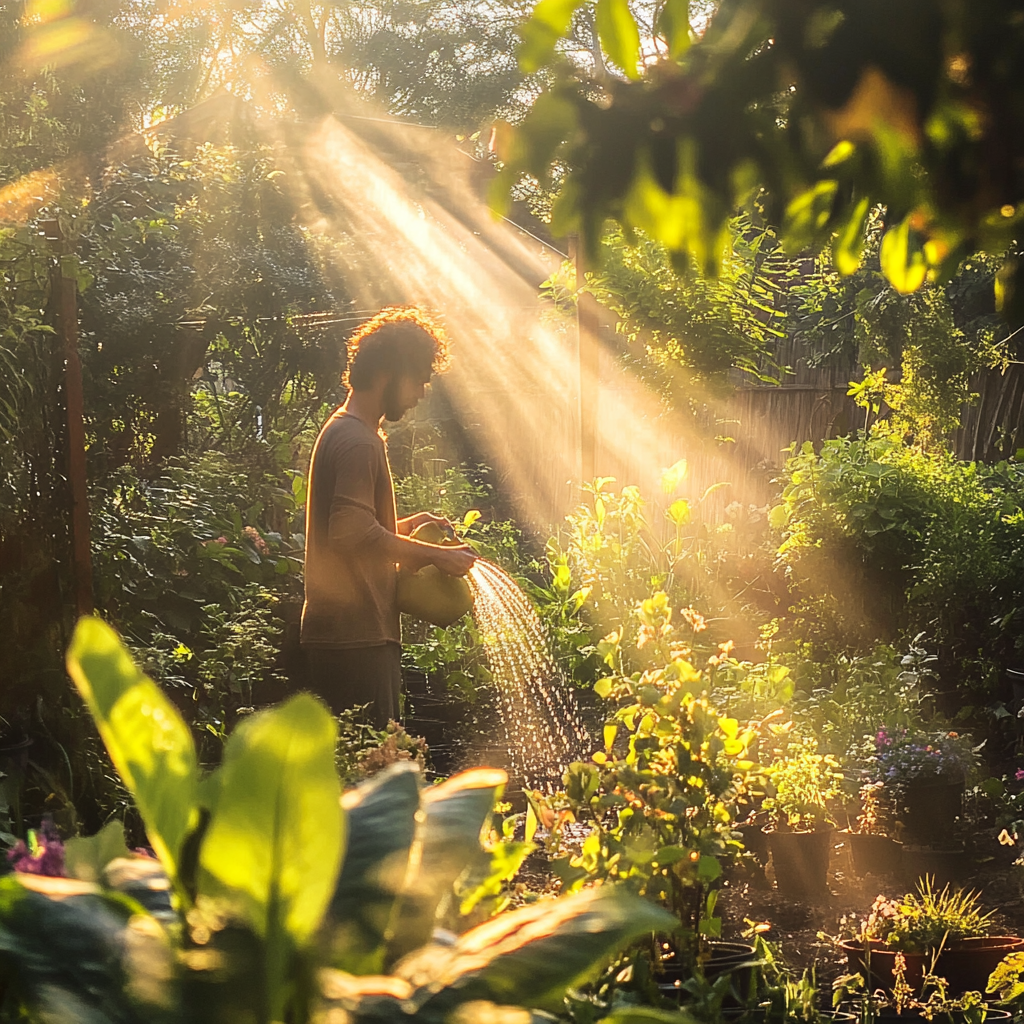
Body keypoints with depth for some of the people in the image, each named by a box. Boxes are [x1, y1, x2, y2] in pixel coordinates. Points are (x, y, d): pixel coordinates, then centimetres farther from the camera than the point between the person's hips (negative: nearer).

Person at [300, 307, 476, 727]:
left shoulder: (342, 431, 21)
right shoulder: (357, 440, -13)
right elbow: (353, 533, -23)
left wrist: (406, 526, 16)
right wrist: (435, 555, -16)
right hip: (357, 637, -11)